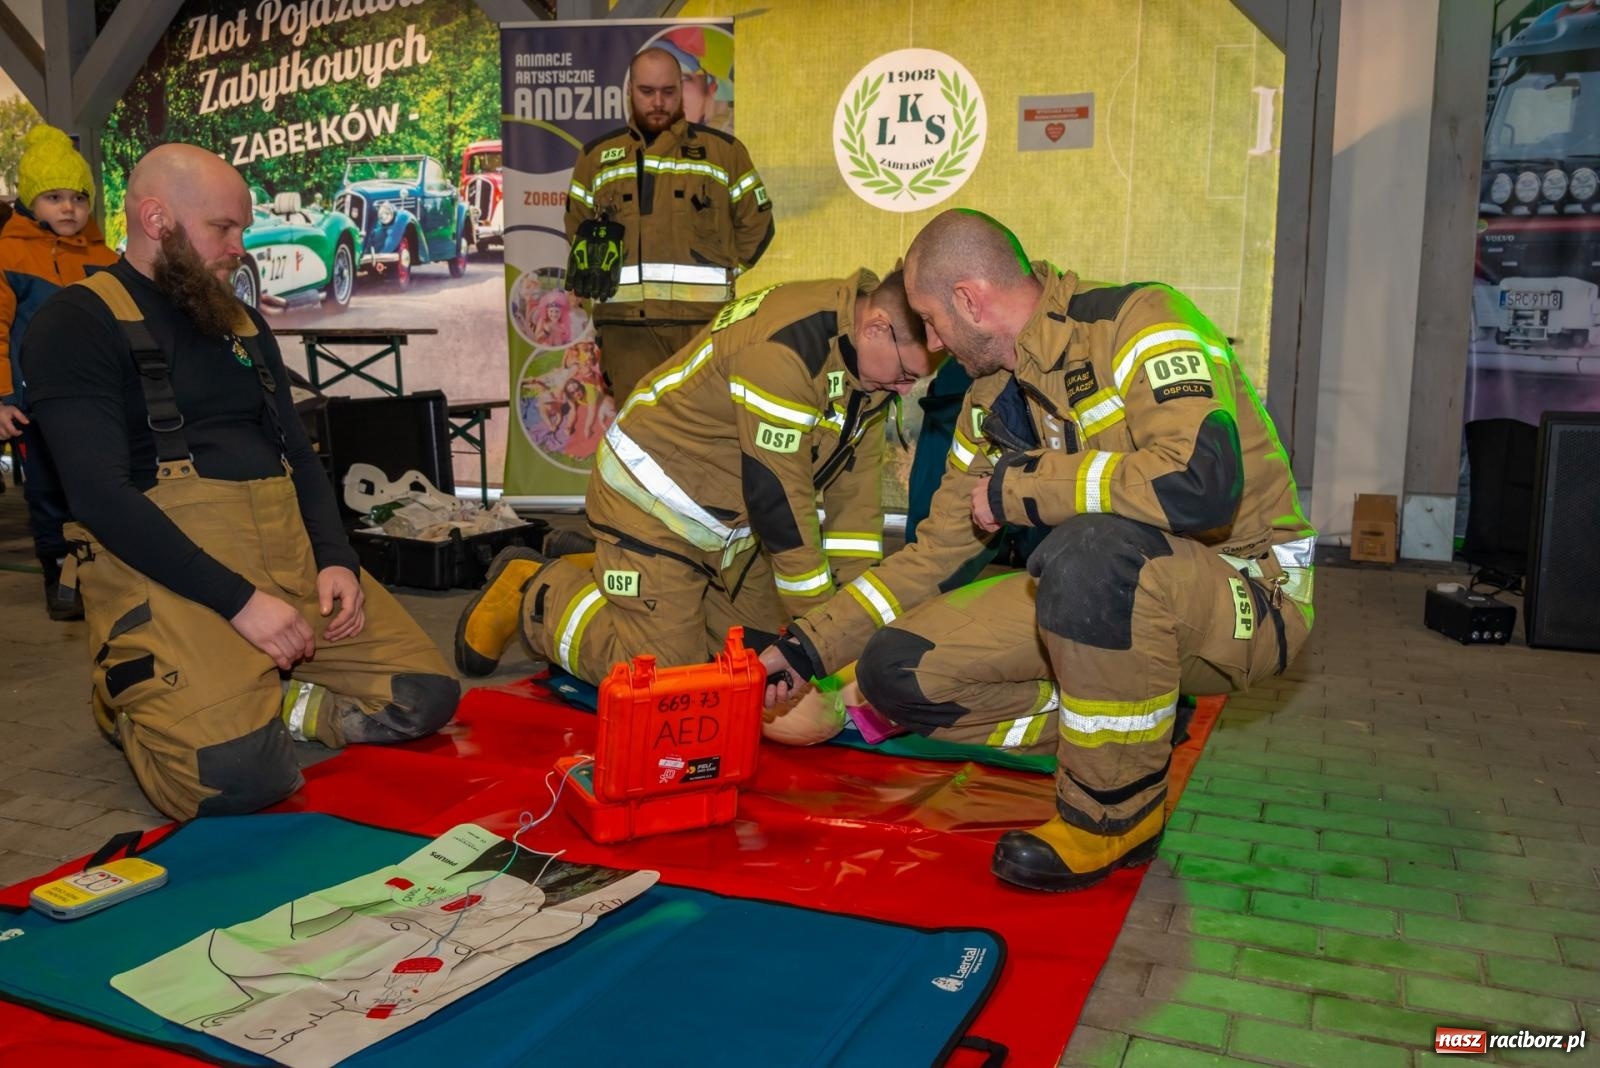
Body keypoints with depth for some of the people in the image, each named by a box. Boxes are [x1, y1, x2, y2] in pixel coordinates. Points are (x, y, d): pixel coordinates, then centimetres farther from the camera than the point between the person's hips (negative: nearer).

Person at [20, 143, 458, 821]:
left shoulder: (242, 324, 20)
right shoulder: (76, 325, -2)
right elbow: (101, 494, -13)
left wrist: (336, 559, -1)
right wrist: (239, 600, -20)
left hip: (292, 556, 7)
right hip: (167, 569, -6)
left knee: (425, 695, -7)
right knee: (236, 778, -25)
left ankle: (253, 701, 11)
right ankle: (133, 707, 7)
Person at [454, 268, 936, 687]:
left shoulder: (870, 352, -4)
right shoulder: (783, 350, -33)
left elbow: (855, 482, -2)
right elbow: (779, 493, -29)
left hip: (729, 516, 9)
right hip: (653, 498, -9)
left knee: (760, 646, 12)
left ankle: (604, 575, 24)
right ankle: (537, 594, 12)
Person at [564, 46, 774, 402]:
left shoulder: (723, 150, 10)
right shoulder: (597, 156, 16)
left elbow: (756, 222, 14)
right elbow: (577, 226, 24)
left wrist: (722, 271, 4)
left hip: (705, 318, -1)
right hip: (626, 319, 2)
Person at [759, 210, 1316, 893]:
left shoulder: (1139, 323, -19)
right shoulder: (993, 400, 5)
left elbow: (1199, 484, -36)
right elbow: (938, 549, 11)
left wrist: (1016, 487, -24)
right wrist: (807, 647, 5)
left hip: (1250, 590, -7)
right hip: (1120, 597, 7)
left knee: (1091, 552, -41)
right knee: (896, 669, -5)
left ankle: (1118, 812, -15)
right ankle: (1139, 724, 7)